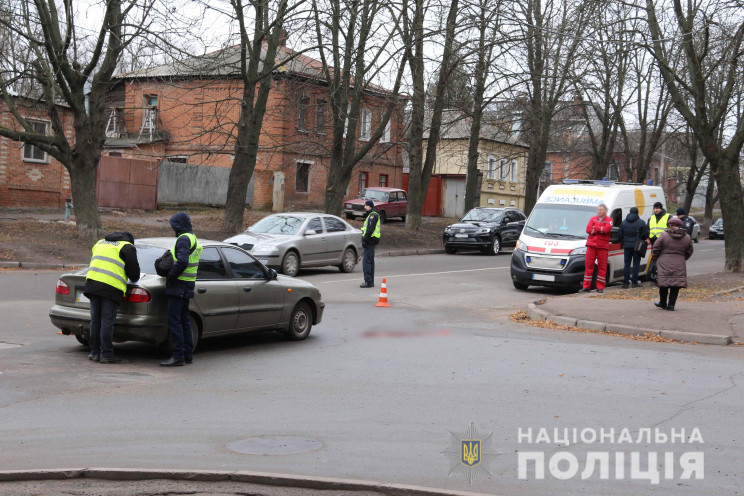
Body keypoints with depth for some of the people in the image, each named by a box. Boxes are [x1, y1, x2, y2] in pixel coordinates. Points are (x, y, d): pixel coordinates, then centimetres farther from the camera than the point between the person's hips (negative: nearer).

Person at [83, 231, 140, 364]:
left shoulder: (100, 243, 26)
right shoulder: (127, 247, 5)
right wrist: (134, 280, 23)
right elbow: (133, 270, 3)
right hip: (111, 288, -6)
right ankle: (106, 354, 0)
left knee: (95, 320, 11)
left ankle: (95, 352, 16)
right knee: (107, 322, -3)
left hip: (92, 283, 6)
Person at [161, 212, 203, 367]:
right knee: (184, 320, 14)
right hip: (188, 284, 10)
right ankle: (188, 354, 18)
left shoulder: (184, 239, -13)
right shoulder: (193, 239, 19)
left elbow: (182, 262, -25)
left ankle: (178, 356, -10)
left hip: (179, 285, -10)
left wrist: (170, 276, -15)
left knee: (174, 321, -9)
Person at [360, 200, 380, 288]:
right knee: (370, 261, 13)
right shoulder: (371, 215, 20)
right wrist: (365, 239, 21)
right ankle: (371, 281, 18)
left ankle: (368, 282, -13)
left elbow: (370, 229, -22)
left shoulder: (373, 215, -14)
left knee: (366, 261, -12)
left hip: (370, 241, -11)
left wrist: (364, 239, -22)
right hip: (371, 241, 11)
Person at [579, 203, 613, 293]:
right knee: (588, 265, 0)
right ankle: (586, 287, 4)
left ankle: (600, 288, 6)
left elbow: (607, 229, -15)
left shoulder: (609, 220, 4)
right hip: (591, 245, 2)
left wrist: (595, 227, -7)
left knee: (602, 267, 0)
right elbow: (588, 229, -2)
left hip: (602, 246, -2)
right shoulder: (593, 219, 13)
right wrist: (601, 230, -8)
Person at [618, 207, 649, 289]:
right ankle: (634, 282, 2)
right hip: (637, 246, -3)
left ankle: (625, 283, 4)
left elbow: (620, 235, 6)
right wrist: (642, 239, 12)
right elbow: (645, 234, -7)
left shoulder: (624, 222, 6)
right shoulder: (641, 222, -6)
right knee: (636, 264, 3)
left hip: (627, 245, 3)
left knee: (627, 264, 7)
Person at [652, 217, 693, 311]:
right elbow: (689, 253, 14)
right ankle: (671, 304, 2)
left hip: (664, 265, -2)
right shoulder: (687, 238, 6)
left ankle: (663, 303, 19)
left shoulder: (664, 235, -6)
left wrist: (656, 258, 14)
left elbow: (656, 248, -2)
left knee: (664, 283, 9)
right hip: (679, 266, 2)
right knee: (676, 284, 5)